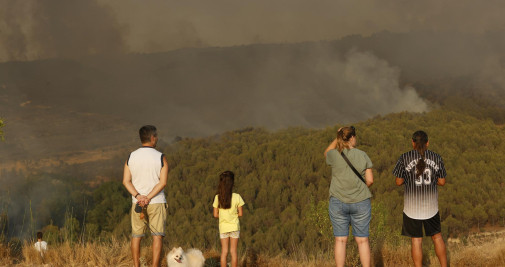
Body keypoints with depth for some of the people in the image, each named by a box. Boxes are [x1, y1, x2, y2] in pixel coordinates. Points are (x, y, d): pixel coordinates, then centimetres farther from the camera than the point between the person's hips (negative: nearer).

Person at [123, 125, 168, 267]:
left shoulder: (131, 157, 3)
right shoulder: (160, 157, -5)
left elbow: (126, 181, -3)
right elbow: (163, 182, -13)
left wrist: (138, 196, -11)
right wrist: (149, 198, -13)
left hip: (137, 203, 3)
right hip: (157, 202, -3)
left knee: (136, 235, 9)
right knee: (157, 236, 1)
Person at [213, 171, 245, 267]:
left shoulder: (218, 197, -8)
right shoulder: (237, 197, -12)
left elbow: (215, 215, -4)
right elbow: (240, 214, -6)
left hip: (223, 227, 1)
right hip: (234, 226, -1)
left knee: (224, 252, 8)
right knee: (233, 251, 7)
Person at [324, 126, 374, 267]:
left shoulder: (334, 155, -6)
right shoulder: (363, 156, -6)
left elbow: (327, 153, 19)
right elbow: (370, 180, -4)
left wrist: (338, 138, 12)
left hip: (338, 202, 0)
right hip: (360, 202, 0)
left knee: (340, 240, 6)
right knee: (362, 240, 7)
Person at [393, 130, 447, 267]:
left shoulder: (404, 158, -8)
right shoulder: (436, 158, -1)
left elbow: (399, 182, -5)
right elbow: (442, 182, 3)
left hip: (412, 206, -2)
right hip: (431, 205, 2)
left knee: (416, 240, 5)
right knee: (437, 236, 17)